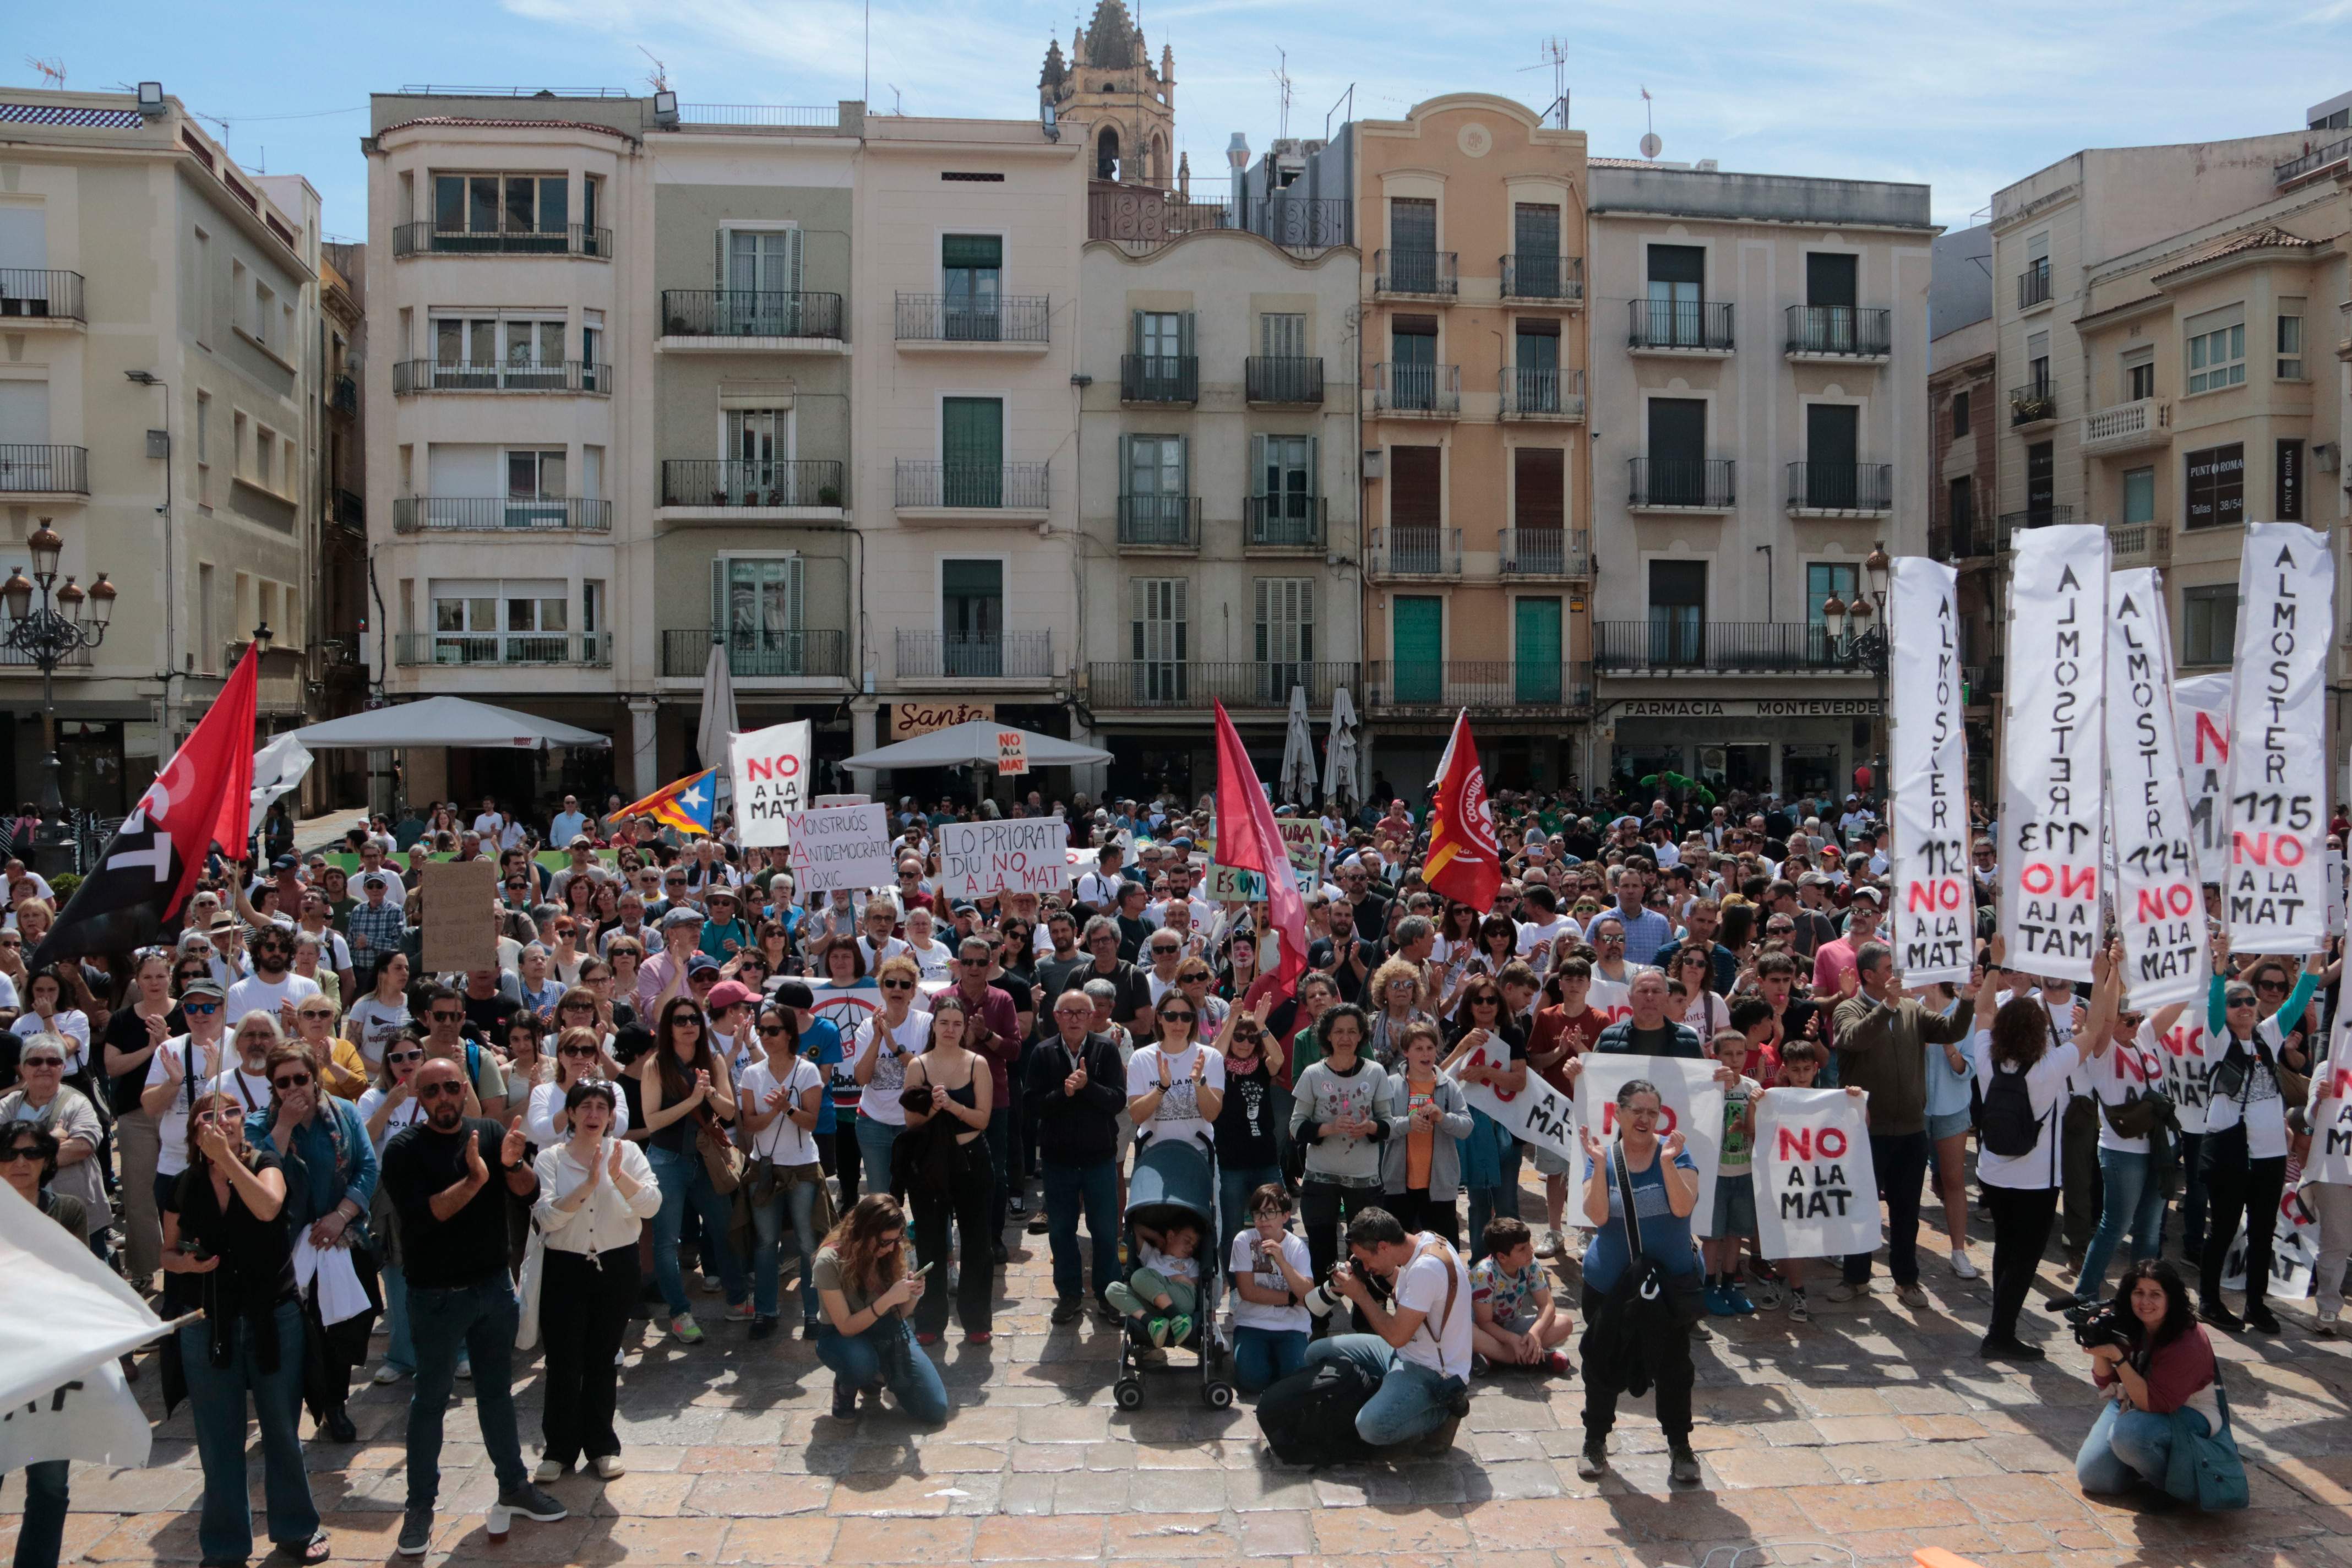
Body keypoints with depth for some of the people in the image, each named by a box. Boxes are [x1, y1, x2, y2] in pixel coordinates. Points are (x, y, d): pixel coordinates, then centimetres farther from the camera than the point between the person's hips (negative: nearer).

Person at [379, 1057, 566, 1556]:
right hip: (437, 1295, -4)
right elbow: (421, 1216, -24)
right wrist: (473, 1180, -33)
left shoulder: (489, 1132, -1)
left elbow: (531, 1192, -8)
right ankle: (420, 1505, 19)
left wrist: (512, 1164, -27)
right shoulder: (404, 1149, -13)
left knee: (497, 1390, 16)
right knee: (430, 1399, 7)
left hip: (494, 1286, 4)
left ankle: (514, 1486, 28)